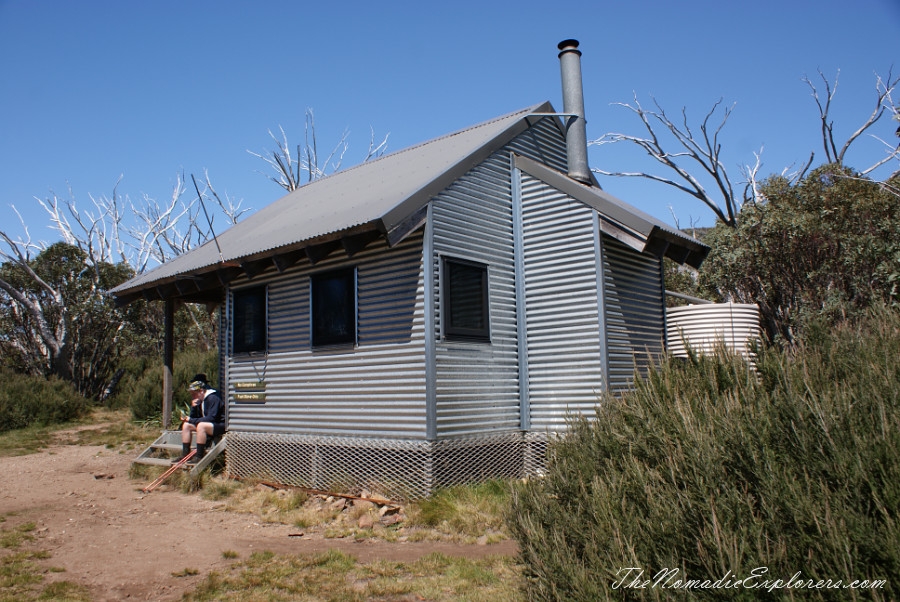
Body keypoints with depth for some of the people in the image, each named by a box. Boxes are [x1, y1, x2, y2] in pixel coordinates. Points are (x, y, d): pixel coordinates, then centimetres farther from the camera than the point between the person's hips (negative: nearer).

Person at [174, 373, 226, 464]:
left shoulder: (213, 398, -19)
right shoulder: (199, 400, 9)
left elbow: (211, 418, -27)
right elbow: (194, 417, 11)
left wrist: (191, 420, -21)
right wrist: (193, 407, -9)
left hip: (220, 425, -10)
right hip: (207, 424, 10)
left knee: (201, 425, -34)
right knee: (186, 425, 3)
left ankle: (199, 456, -29)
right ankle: (185, 454, 0)